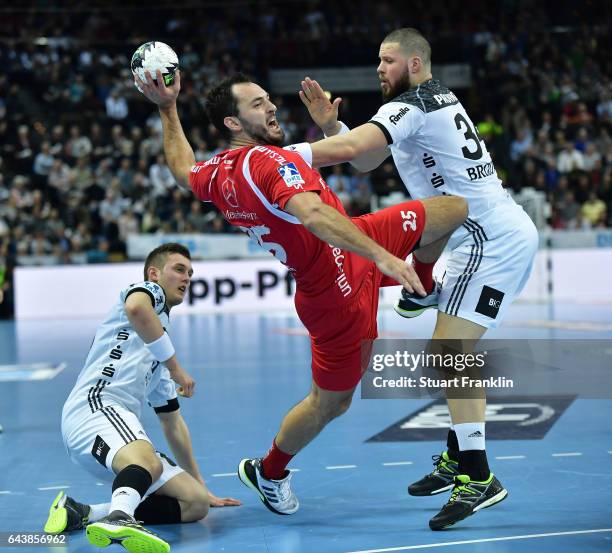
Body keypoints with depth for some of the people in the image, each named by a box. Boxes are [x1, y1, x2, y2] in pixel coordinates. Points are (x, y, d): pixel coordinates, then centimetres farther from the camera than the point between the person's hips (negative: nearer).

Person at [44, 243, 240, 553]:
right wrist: (176, 367, -7)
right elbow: (135, 307, -16)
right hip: (93, 406, -8)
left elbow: (172, 424, 38)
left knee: (197, 504, -7)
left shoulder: (160, 350, 35)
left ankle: (82, 515, -14)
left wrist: (202, 487, 37)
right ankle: (119, 519, -67)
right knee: (149, 463, -38)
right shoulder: (149, 291, 14)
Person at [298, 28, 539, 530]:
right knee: (454, 352, 16)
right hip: (509, 233, 11)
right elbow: (365, 161, 20)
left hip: (491, 239, -11)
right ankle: (458, 458, 23)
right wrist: (329, 124, 8)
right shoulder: (440, 101, 20)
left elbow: (351, 148, -27)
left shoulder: (413, 105, -11)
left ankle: (478, 477, -19)